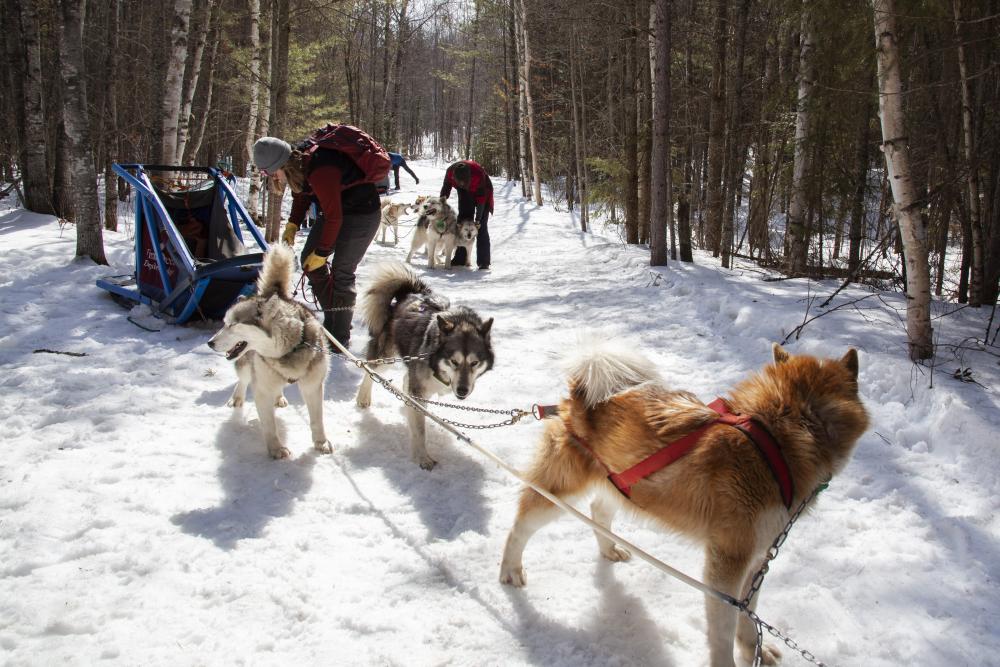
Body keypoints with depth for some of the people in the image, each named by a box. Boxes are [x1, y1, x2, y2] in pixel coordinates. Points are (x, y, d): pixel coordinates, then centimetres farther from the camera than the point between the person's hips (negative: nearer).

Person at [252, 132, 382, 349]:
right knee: (308, 259, 8)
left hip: (361, 214, -10)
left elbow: (334, 218, -29)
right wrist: (292, 225, 0)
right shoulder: (298, 164, -6)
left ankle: (341, 336, -2)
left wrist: (321, 253, -19)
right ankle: (331, 320, 17)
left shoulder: (320, 172, -34)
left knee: (341, 272, -13)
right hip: (335, 208, 10)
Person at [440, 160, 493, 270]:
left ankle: (483, 262, -11)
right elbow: (446, 186, -10)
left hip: (482, 192, -4)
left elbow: (481, 196, -30)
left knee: (481, 227, -12)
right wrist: (443, 196, -29)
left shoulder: (478, 174, -39)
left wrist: (478, 218, -29)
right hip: (466, 194, 5)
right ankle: (460, 258, 8)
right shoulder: (450, 172, -28)